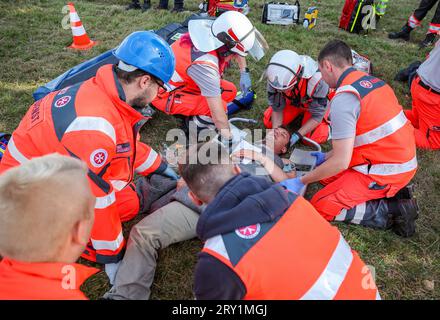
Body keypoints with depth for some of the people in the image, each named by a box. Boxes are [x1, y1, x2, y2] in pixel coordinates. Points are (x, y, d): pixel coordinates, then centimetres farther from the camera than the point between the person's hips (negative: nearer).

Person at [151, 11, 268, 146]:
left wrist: (244, 72, 4)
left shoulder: (217, 31, -15)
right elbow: (217, 112, -31)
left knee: (230, 91, 2)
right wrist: (229, 141, -23)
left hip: (183, 81, 9)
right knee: (220, 106, -24)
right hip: (166, 94, -8)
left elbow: (237, 50, 11)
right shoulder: (205, 64, -38)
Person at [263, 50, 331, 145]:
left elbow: (317, 116, -27)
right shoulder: (275, 77, -33)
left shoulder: (316, 81, -43)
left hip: (316, 102, -4)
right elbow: (276, 108, -16)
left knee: (313, 138, -19)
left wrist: (297, 135, -34)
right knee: (269, 122, -6)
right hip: (293, 100, 4)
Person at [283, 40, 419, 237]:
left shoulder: (343, 99, -21)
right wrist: (326, 157, 22)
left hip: (384, 172, -9)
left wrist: (300, 181, -10)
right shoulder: (372, 81, 7)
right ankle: (393, 192, 10)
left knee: (321, 207, -4)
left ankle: (392, 211, -5)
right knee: (326, 174, 16)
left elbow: (341, 162, -22)